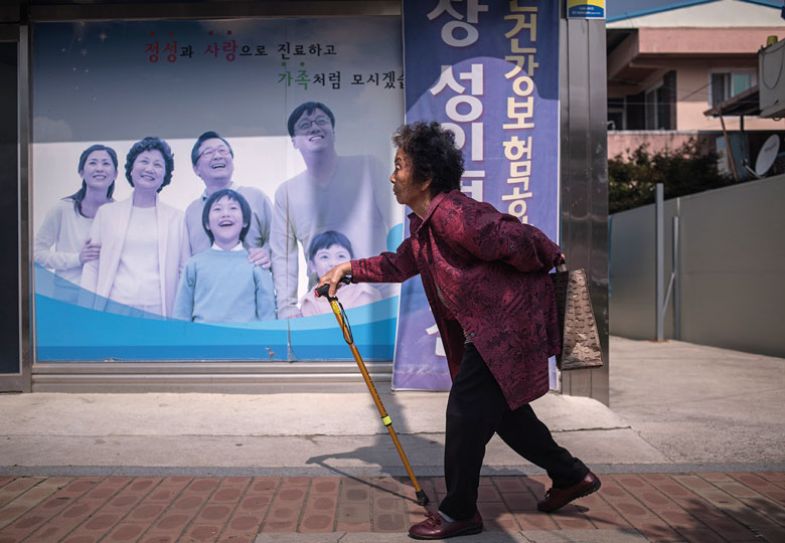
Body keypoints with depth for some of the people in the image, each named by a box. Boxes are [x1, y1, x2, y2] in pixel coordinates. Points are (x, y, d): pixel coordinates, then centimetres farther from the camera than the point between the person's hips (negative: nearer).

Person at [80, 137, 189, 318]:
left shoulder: (176, 218, 9)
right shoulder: (107, 212, 11)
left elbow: (185, 270, 9)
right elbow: (91, 267, 10)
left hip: (158, 312, 0)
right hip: (114, 309, 0)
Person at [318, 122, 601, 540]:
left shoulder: (453, 215, -24)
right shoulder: (423, 224, 10)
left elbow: (516, 240, -23)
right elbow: (400, 264, 24)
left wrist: (550, 262, -7)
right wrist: (350, 269, 20)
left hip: (508, 324, -10)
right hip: (487, 329, 10)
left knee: (466, 410, -4)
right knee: (500, 408, 17)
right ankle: (571, 476, 33)